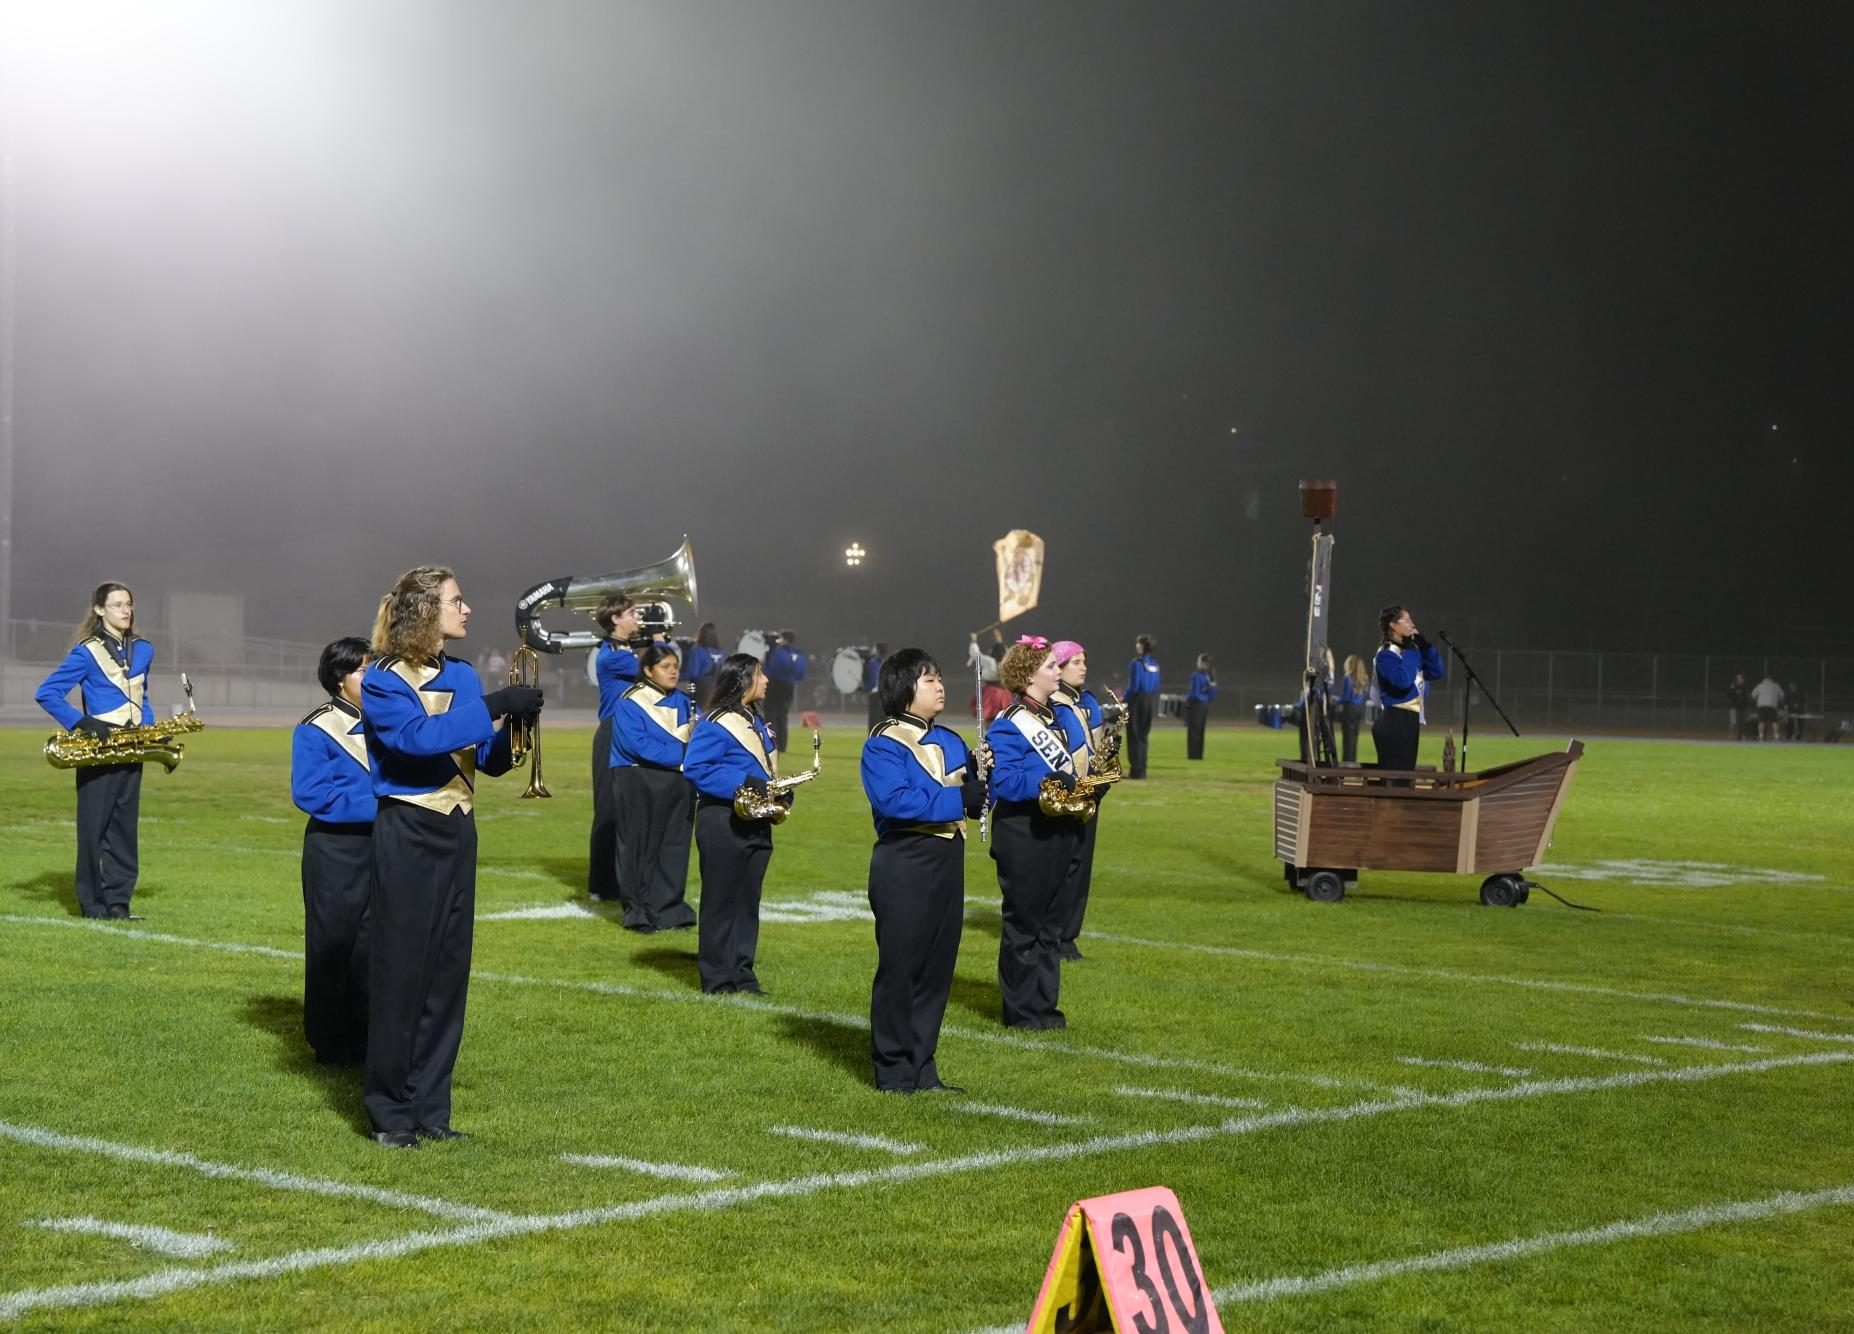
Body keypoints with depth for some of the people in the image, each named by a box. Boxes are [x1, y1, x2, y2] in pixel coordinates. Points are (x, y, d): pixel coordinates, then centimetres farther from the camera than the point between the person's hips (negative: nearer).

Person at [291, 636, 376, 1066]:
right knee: (333, 946, 2)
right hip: (335, 850, -5)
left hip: (382, 849, 5)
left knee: (372, 947, 6)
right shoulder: (315, 730, -6)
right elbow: (308, 793, -16)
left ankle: (364, 1040, 16)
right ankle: (330, 1043, 11)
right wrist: (371, 805, -21)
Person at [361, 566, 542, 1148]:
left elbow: (490, 760, 11)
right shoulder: (383, 680, -7)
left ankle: (429, 1108, 16)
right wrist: (493, 707, -27)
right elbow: (418, 737, -26)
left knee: (448, 971, 8)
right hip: (407, 833, -6)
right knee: (399, 973, -2)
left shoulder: (461, 675, 11)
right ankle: (390, 1113, 6)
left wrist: (514, 726, -9)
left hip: (457, 833, 6)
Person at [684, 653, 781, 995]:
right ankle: (718, 980, 4)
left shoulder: (756, 722, 15)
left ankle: (744, 974, 18)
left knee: (748, 901, 11)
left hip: (756, 823, 8)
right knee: (721, 902, -2)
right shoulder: (715, 725, -13)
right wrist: (745, 784, -24)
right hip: (723, 823, -8)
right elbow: (695, 769, -21)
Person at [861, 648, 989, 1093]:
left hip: (947, 863, 7)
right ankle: (894, 1071, 8)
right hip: (904, 867, -7)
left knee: (938, 967, 10)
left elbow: (972, 801, 15)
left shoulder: (949, 742, 13)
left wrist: (978, 772, -5)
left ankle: (922, 1068, 18)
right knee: (899, 968, 0)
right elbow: (893, 801, -25)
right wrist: (956, 797, -21)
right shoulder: (883, 745, -9)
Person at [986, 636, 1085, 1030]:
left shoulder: (1052, 719, 12)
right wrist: (1055, 781, -24)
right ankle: (1021, 1011, 9)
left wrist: (1081, 783, 2)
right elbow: (1003, 782, -25)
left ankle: (1044, 1005, 22)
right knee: (1024, 924, 1)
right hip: (1024, 838, -9)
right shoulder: (1009, 726, -16)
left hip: (1056, 833, 9)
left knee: (1049, 923, 14)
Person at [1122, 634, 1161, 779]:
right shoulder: (1154, 664, 8)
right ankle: (1141, 770, 16)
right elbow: (1156, 686, 9)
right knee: (1143, 735, 14)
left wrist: (1125, 701, -5)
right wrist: (1154, 704, 14)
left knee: (1135, 736, -1)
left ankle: (1136, 771, -2)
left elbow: (1133, 686, -15)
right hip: (1152, 701, 7)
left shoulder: (1136, 663, -13)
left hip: (1138, 701, -7)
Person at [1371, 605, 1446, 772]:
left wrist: (1425, 646, 1)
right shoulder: (1386, 653, -11)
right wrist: (1409, 653, -14)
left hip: (1411, 718, 8)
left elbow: (1438, 672, 11)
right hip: (1394, 720, -8)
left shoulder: (1412, 649, 12)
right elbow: (1403, 680, -27)